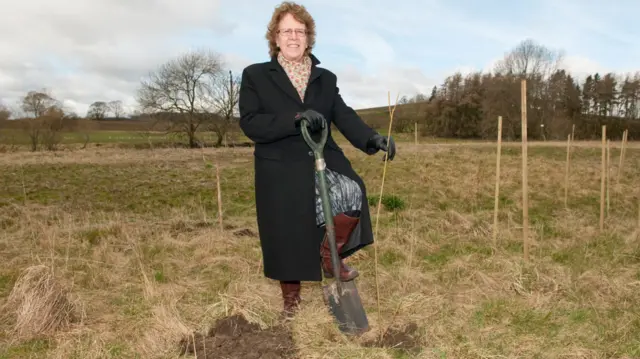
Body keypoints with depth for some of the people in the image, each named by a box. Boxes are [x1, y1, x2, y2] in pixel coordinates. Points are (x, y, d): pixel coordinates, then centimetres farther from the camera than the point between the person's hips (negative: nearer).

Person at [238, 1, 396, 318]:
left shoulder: (325, 78, 10)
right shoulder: (255, 75, 1)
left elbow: (344, 116, -3)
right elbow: (250, 124, -11)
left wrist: (372, 138, -23)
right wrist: (295, 119, -25)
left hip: (322, 164, 2)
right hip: (280, 173, -2)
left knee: (353, 193, -26)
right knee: (287, 237, 7)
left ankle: (330, 254, 2)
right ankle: (291, 298, 34)